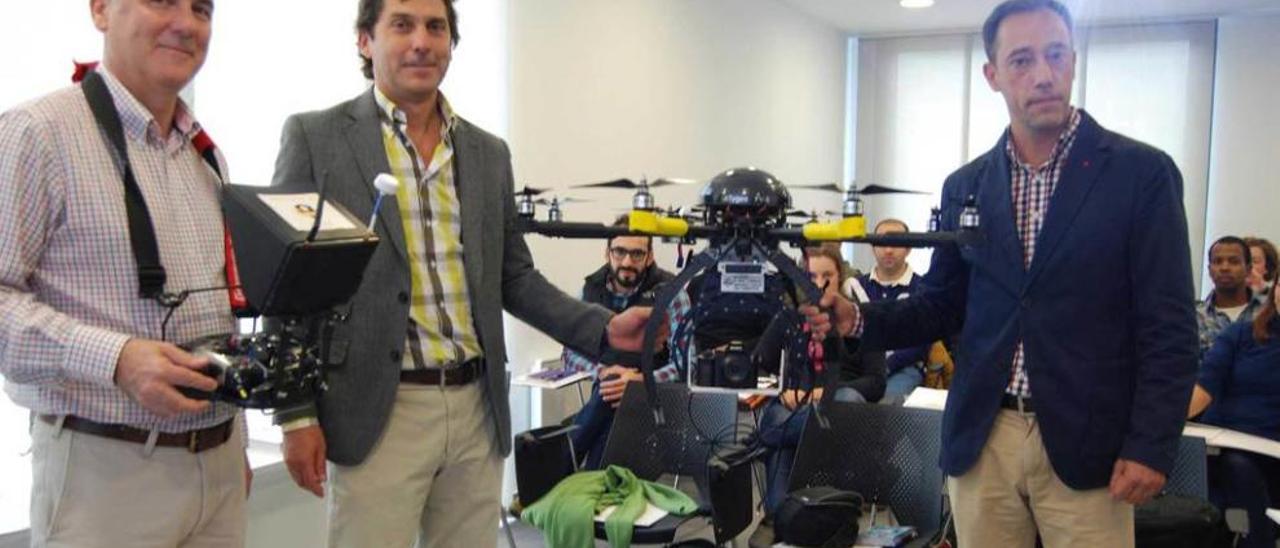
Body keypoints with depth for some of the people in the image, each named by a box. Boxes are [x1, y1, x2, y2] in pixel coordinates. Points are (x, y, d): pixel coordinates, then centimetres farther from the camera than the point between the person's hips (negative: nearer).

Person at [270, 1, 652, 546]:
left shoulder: (489, 152, 11)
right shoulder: (315, 137, -1)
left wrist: (603, 328, 0)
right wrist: (297, 413, -8)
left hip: (477, 409, 4)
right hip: (378, 413, -4)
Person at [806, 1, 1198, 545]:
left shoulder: (1142, 172, -3)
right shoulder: (964, 187, 7)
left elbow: (1169, 326, -5)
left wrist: (1151, 445, -11)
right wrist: (859, 319, -5)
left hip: (1086, 443, -3)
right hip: (981, 439, 3)